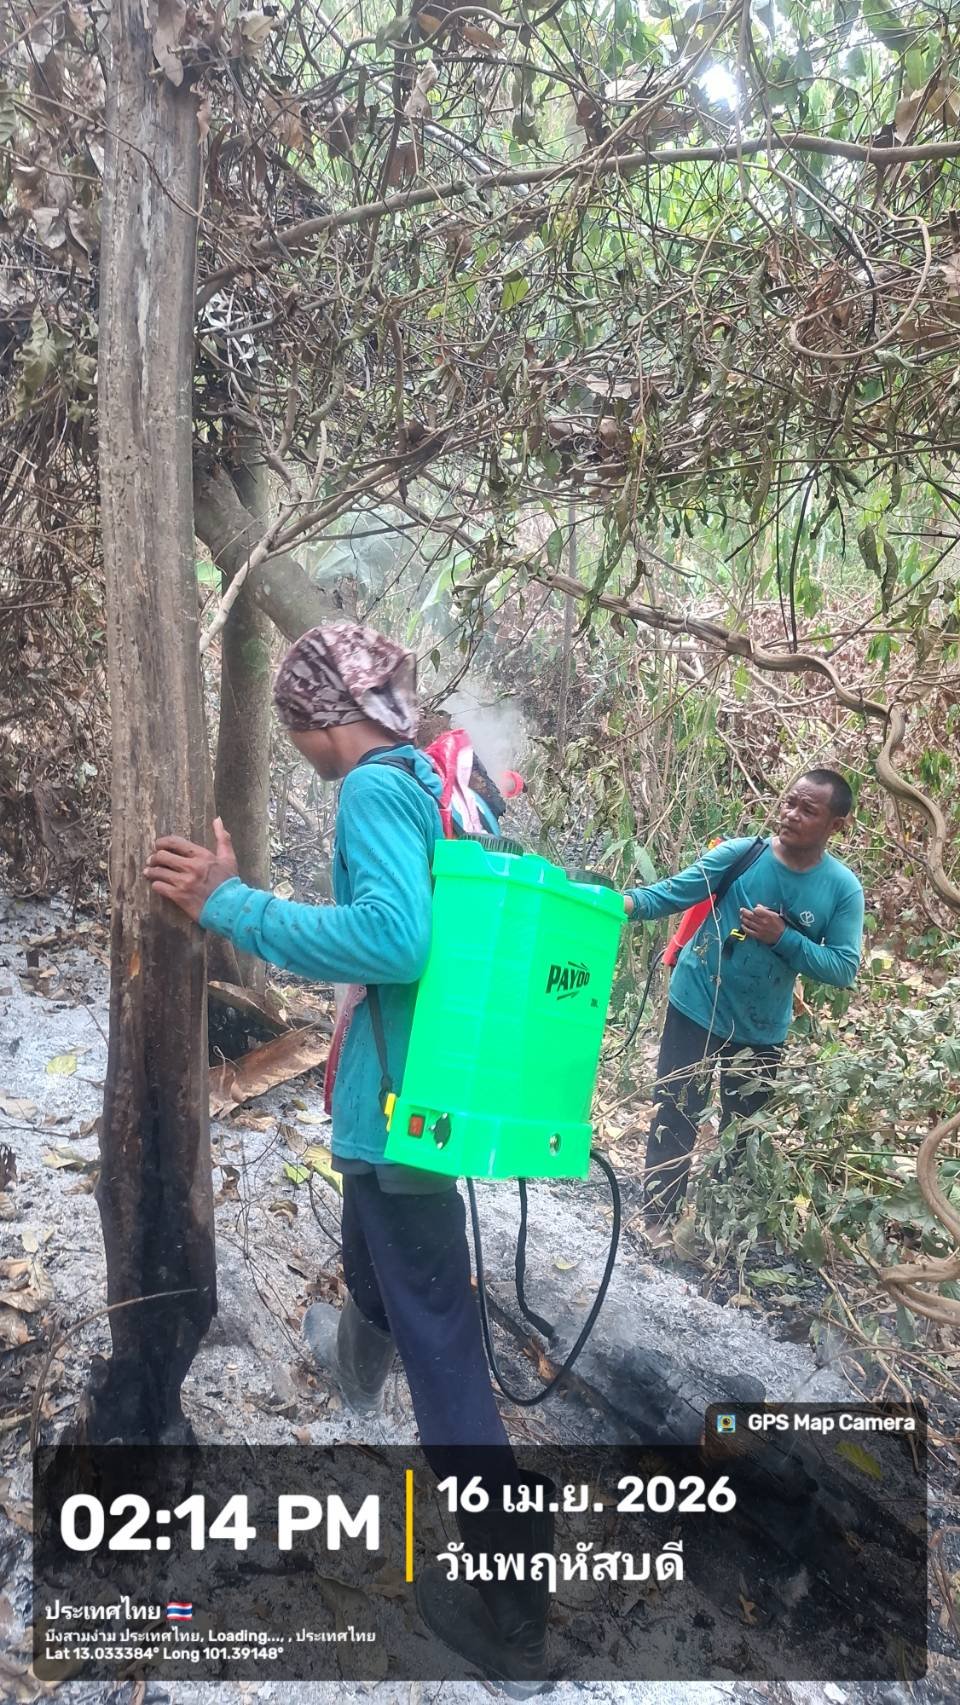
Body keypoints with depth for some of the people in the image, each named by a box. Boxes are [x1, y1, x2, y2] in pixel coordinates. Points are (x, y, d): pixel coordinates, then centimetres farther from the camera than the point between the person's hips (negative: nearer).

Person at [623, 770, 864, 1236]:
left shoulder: (843, 889, -11)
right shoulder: (739, 854, -15)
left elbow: (844, 970, -14)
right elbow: (672, 893, -18)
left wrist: (783, 938, -26)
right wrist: (626, 902, -38)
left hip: (762, 1030, 2)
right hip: (697, 1008, -2)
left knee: (740, 1129, 19)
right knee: (675, 1115, 5)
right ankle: (659, 1217, 23)